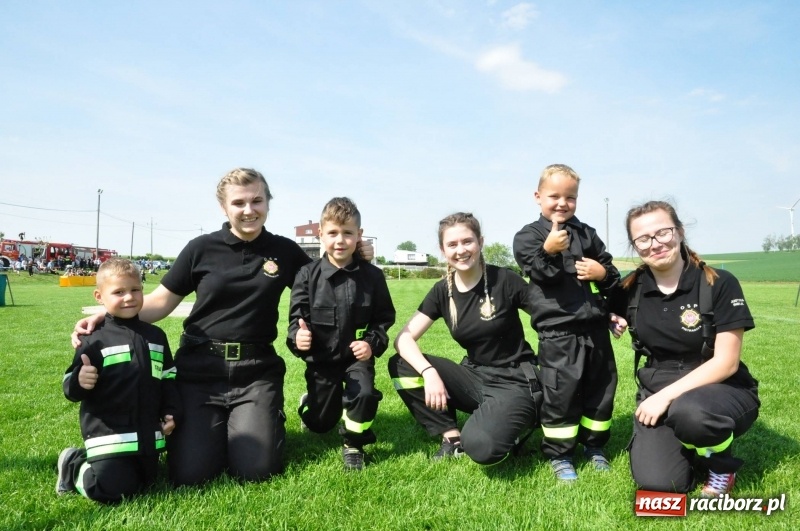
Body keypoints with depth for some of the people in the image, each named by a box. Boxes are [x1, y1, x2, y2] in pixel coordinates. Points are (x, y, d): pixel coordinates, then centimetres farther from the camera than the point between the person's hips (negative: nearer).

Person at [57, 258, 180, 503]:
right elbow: (71, 390, -9)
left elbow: (168, 379, 12)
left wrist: (172, 413, 4)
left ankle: (91, 461, 39)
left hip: (147, 435, 5)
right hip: (109, 434, -5)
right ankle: (73, 465, 16)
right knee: (112, 489, -13)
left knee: (144, 483, 17)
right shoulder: (95, 340, -9)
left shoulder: (156, 336, 6)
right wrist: (79, 382, -31)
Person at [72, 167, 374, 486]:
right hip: (200, 369, 0)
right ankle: (218, 426, 26)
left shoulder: (285, 251, 3)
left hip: (257, 371, 0)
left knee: (256, 471, -9)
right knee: (189, 475, -6)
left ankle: (268, 419, 23)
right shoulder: (202, 248, -1)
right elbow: (162, 301, 4)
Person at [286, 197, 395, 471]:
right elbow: (297, 318, -9)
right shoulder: (307, 275, -11)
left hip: (358, 357, 0)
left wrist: (372, 343, -17)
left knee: (365, 394, -28)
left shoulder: (372, 276, -8)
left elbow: (384, 318, 0)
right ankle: (311, 402, 52)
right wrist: (298, 337, -31)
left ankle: (353, 445, 3)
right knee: (320, 424, 12)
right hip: (321, 359, 0)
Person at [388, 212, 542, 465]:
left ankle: (515, 425, 4)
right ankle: (452, 436, -2)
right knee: (401, 366, -12)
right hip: (475, 376, 5)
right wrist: (429, 372, -26)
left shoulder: (505, 280, -13)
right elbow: (404, 338, -8)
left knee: (481, 447, -31)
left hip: (516, 381, -4)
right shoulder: (443, 290, -2)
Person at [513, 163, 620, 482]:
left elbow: (610, 271, 18)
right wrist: (548, 251, -32)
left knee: (601, 387, 15)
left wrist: (603, 273, -4)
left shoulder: (587, 233, 13)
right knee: (561, 393, -1)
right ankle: (559, 455, 17)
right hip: (558, 331, -5)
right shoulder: (529, 235, -2)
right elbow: (538, 274, -15)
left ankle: (594, 446, 34)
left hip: (595, 327, 6)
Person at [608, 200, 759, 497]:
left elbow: (726, 362, -16)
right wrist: (612, 321, -7)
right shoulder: (631, 289, -3)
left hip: (722, 390, -3)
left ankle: (721, 462, -3)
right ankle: (693, 449, 16)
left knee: (687, 412, -38)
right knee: (656, 482, -18)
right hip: (656, 391, 3)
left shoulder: (719, 284, -13)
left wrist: (667, 395, -22)